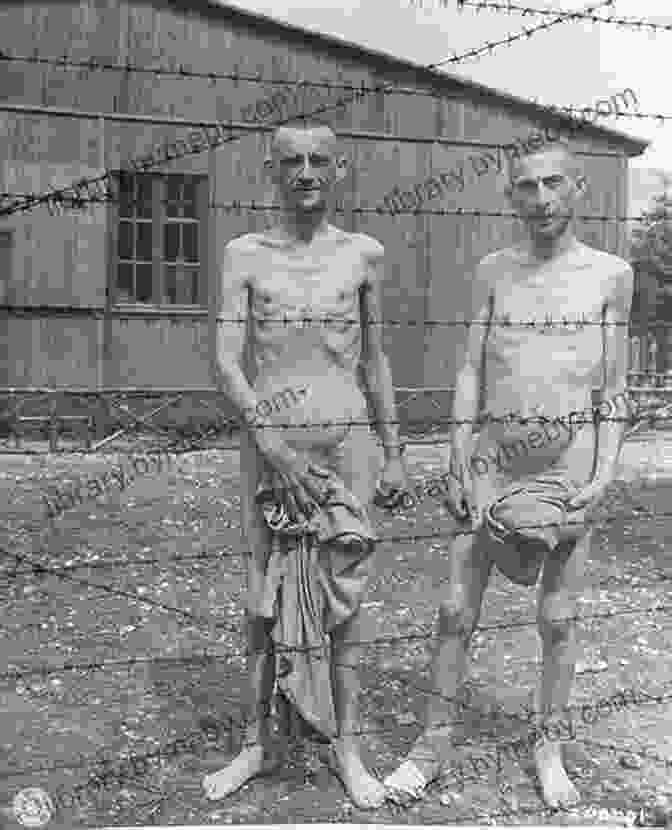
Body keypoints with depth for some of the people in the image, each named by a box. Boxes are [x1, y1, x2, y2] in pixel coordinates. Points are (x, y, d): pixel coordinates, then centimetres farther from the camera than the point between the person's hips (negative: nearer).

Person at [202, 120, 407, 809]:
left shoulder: (363, 254, 6)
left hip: (345, 432, 1)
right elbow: (226, 361, -3)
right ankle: (258, 741, 22)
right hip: (266, 432, 0)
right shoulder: (245, 255, 3)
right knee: (265, 589, 7)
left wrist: (393, 451, 11)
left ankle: (346, 745, 19)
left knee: (344, 587, 5)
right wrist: (268, 435, -15)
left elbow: (373, 359, 12)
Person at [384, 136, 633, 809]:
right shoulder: (492, 272, 6)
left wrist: (605, 469, -7)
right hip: (493, 453, 1)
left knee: (557, 619, 8)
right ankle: (434, 744, 16)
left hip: (570, 457, -1)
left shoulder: (611, 274, 2)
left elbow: (613, 388, 3)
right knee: (456, 609, 2)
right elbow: (471, 371, 5)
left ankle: (548, 746, 26)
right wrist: (457, 462, -1)